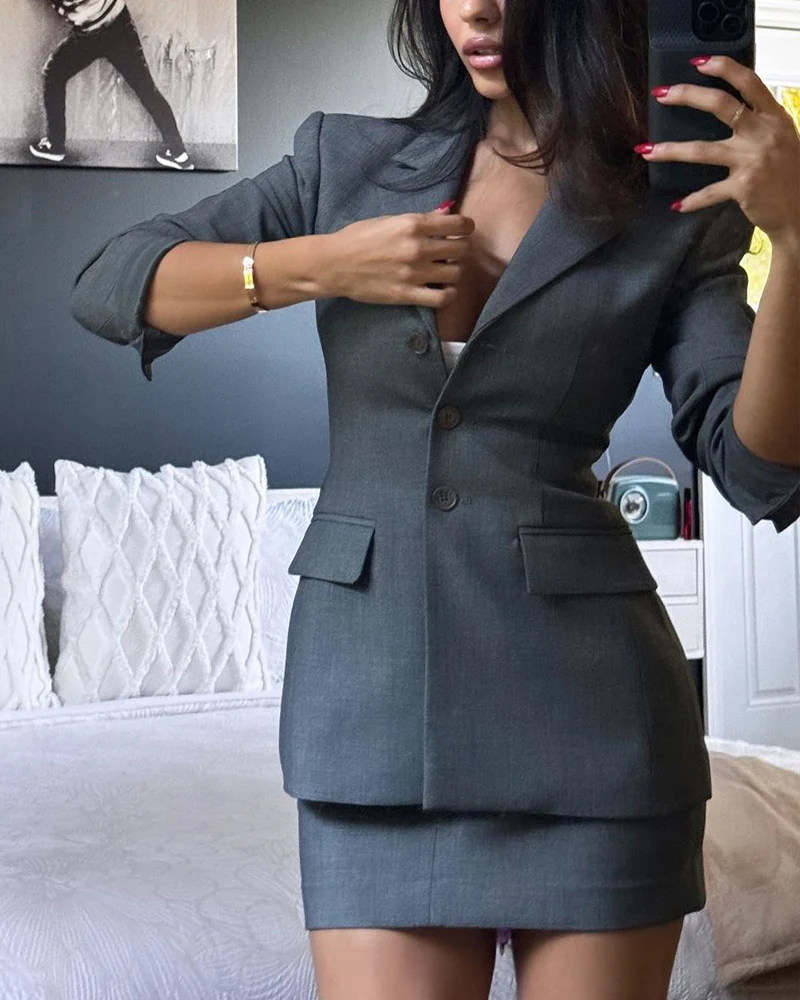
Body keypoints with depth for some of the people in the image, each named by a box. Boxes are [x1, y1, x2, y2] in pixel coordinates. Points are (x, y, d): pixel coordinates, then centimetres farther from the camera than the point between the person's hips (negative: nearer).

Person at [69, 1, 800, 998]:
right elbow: (109, 286, 5)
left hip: (583, 690, 0)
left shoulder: (674, 222, 3)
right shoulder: (347, 158, 8)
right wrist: (318, 262, -9)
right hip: (369, 674, 1)